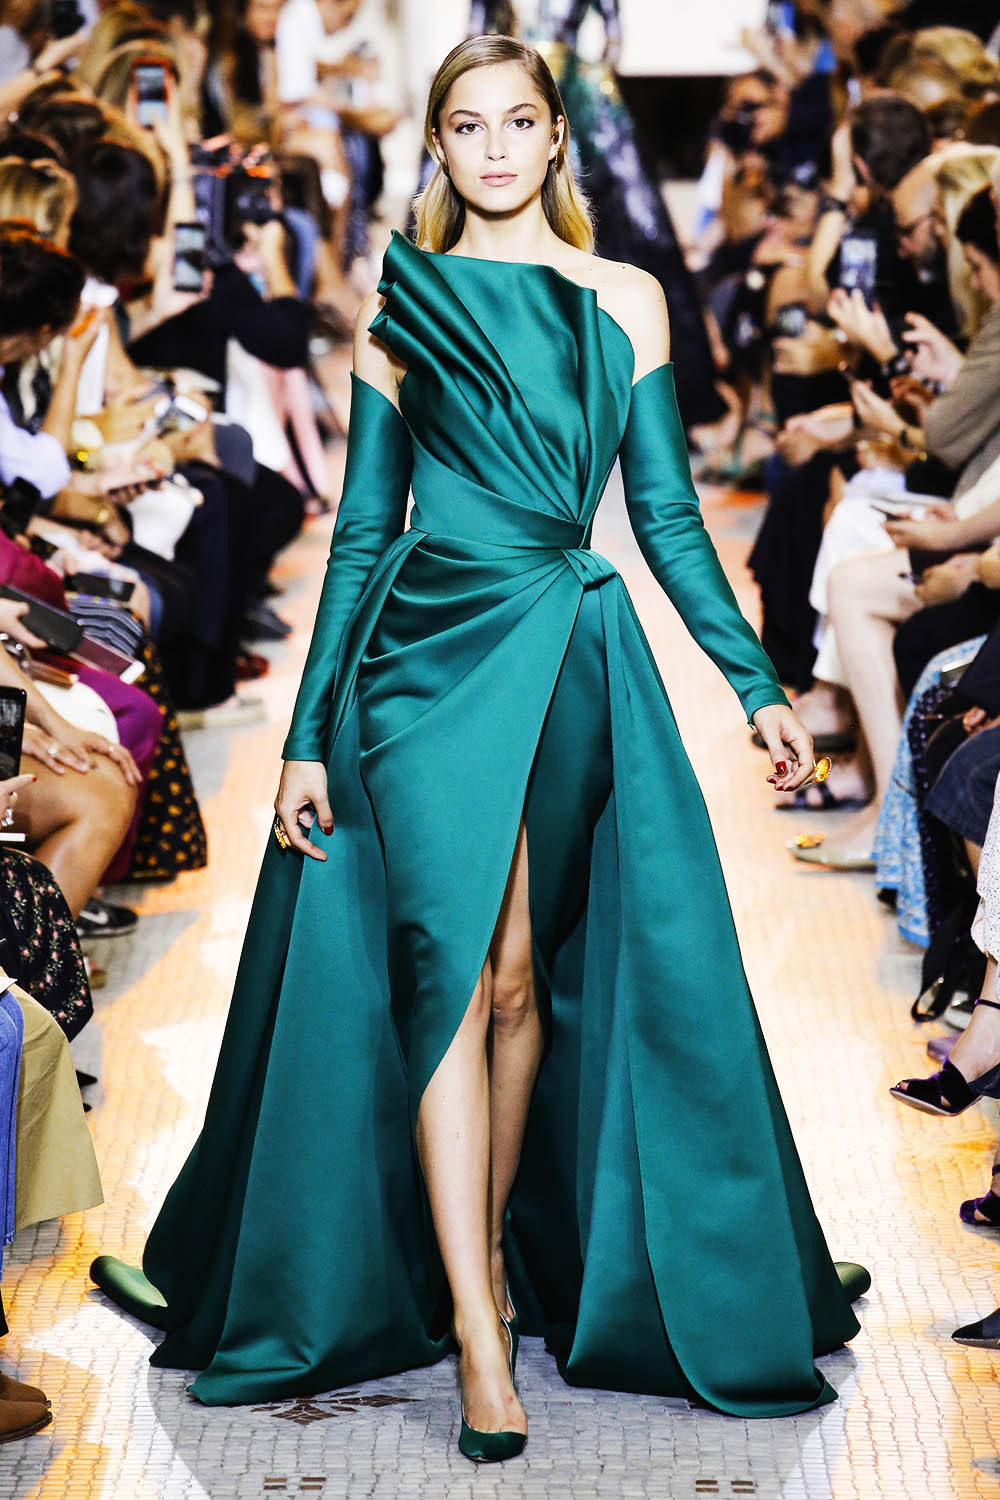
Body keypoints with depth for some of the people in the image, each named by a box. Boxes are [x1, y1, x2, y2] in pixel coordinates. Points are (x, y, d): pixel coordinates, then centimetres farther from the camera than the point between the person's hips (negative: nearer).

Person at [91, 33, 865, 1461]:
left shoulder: (628, 299, 10)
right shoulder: (400, 308, 9)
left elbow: (670, 514, 10)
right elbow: (362, 526, 8)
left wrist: (758, 684, 3)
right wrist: (311, 732, 4)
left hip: (577, 658, 2)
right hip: (431, 651, -1)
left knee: (525, 978, 4)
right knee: (454, 962, -11)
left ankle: (496, 1248, 23)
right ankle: (476, 1327, -8)